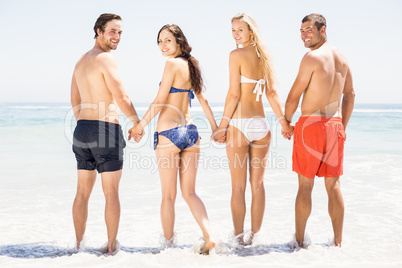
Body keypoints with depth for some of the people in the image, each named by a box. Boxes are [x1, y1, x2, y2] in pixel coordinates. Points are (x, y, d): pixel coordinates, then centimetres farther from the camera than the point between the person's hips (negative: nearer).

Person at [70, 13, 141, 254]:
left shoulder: (81, 61, 16)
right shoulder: (106, 59, -11)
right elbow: (122, 98, -15)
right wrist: (137, 122, 0)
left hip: (82, 129, 8)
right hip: (106, 129, -8)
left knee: (83, 192, 13)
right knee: (111, 193, 1)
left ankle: (79, 244, 20)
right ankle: (112, 247, 8)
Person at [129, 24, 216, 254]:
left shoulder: (173, 63, -9)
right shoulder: (191, 64, 13)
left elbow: (159, 102, -11)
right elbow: (203, 99, 19)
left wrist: (140, 126, -2)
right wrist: (215, 127, 26)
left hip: (169, 132, -7)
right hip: (191, 131, 7)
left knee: (169, 196, 5)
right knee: (189, 193, 11)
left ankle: (168, 243, 16)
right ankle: (209, 237, -2)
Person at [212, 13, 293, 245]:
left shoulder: (236, 55, -7)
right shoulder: (263, 56, 11)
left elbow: (234, 94, -12)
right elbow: (272, 93, 10)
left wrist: (223, 125, -9)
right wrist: (284, 122, 13)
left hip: (240, 124, -6)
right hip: (261, 124, 6)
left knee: (238, 186, 3)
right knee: (258, 184, 11)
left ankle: (239, 238, 9)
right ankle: (256, 237, 18)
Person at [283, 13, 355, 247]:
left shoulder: (312, 57, -11)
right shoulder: (341, 58, 12)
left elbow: (294, 96, -9)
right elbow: (350, 94, 19)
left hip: (310, 123, -6)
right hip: (335, 125, 6)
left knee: (305, 186, 2)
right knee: (334, 185, 9)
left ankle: (300, 241, 10)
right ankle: (338, 242, 14)